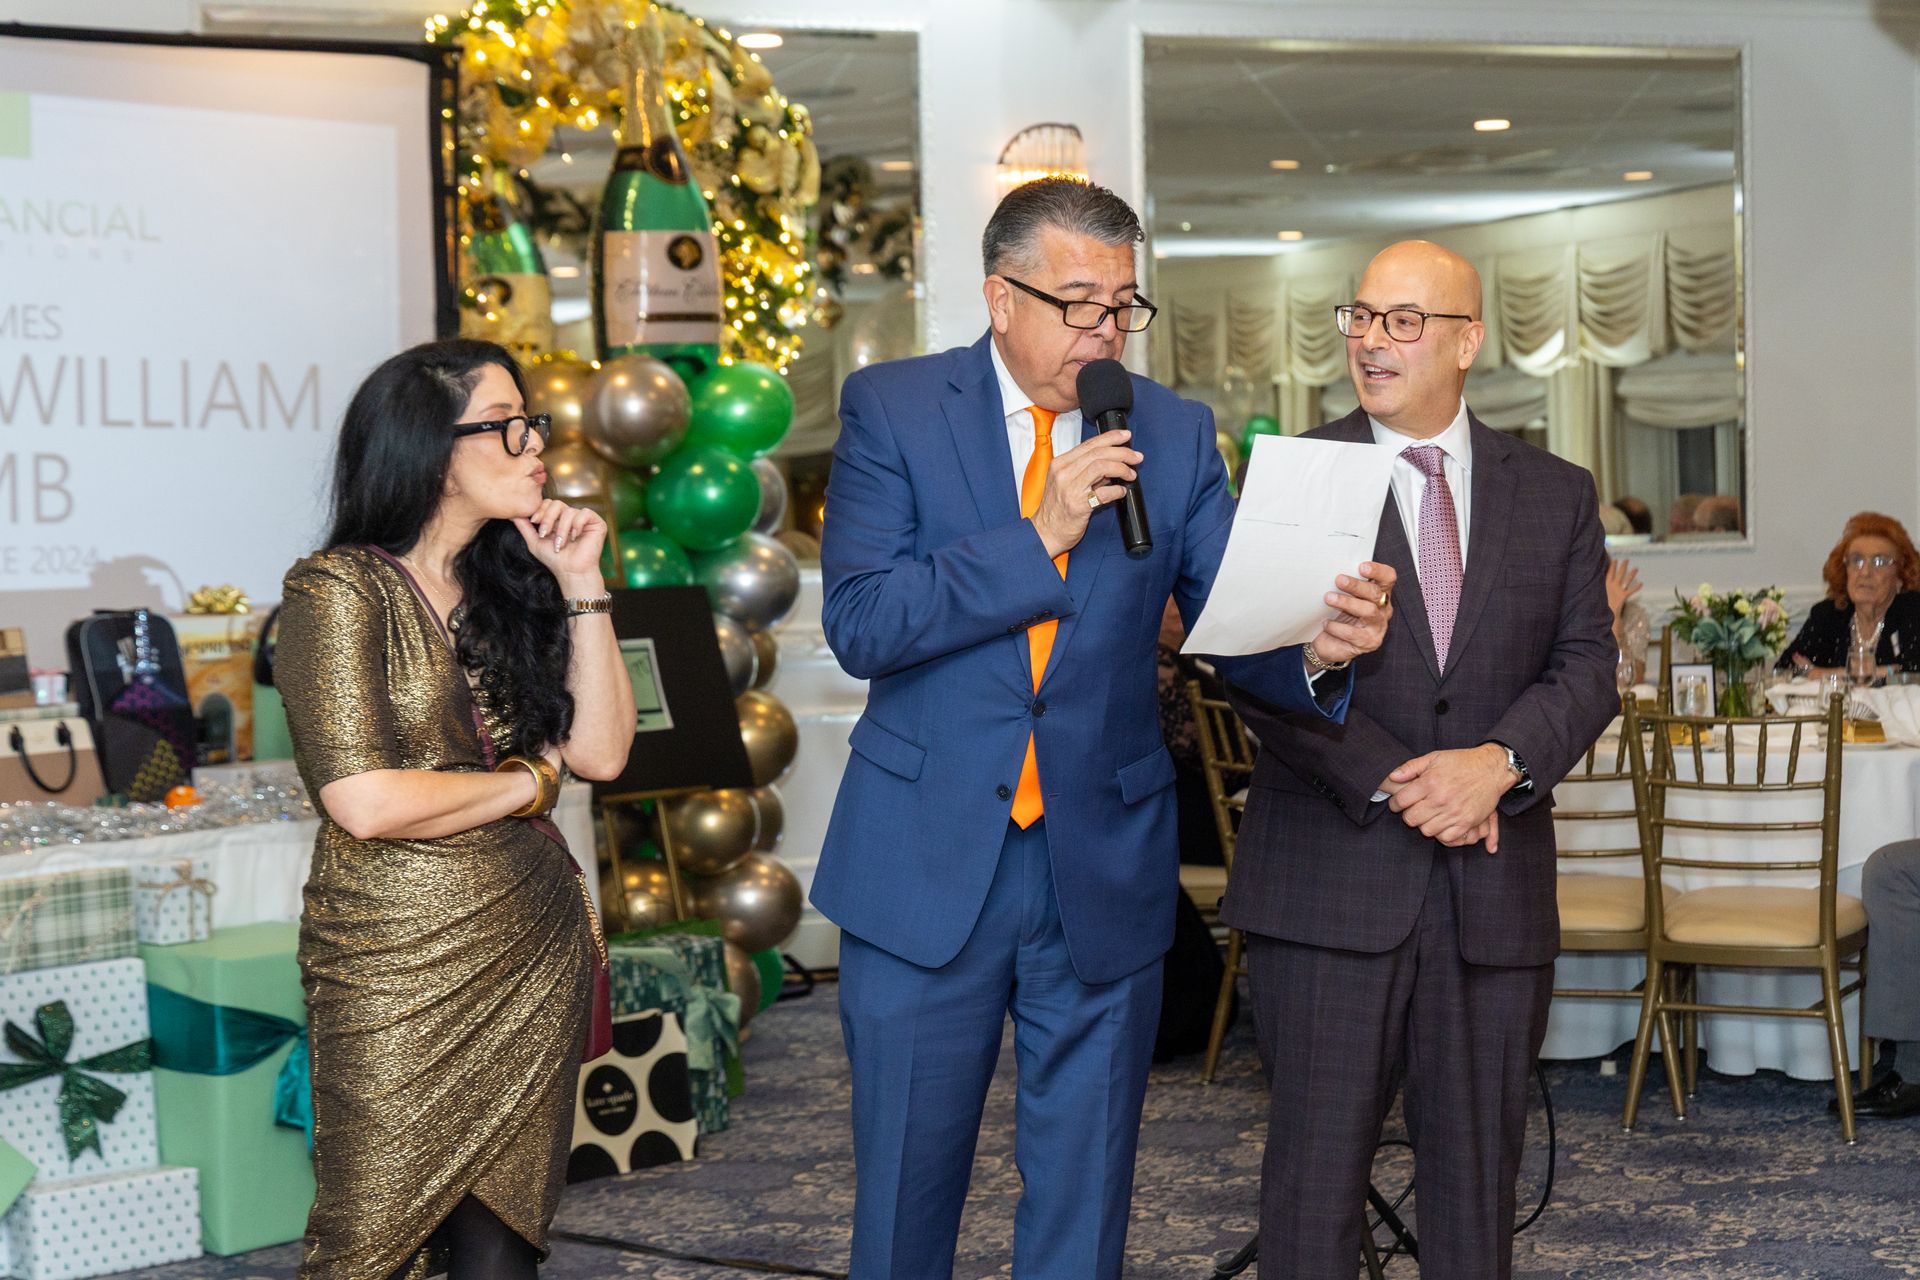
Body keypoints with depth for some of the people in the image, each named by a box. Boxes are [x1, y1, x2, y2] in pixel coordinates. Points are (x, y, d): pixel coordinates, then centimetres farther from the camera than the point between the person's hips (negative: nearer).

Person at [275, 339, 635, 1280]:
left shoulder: (505, 586, 9)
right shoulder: (338, 592, -10)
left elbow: (601, 752, 2)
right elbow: (367, 805, -19)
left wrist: (581, 583, -3)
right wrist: (528, 782, -5)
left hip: (536, 949, 6)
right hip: (403, 966, -6)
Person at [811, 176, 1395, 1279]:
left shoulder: (1176, 434, 3)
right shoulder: (892, 408, -4)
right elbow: (859, 623, -14)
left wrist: (1316, 648, -27)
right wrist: (1039, 537, -22)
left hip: (1105, 869, 2)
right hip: (929, 863, -2)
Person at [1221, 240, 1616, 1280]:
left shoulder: (1557, 494, 11)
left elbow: (1587, 666, 4)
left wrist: (1502, 761, -15)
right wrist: (1393, 784, -13)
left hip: (1496, 885, 3)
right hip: (1329, 881, -2)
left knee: (1477, 1173, 9)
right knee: (1317, 1165, 1)